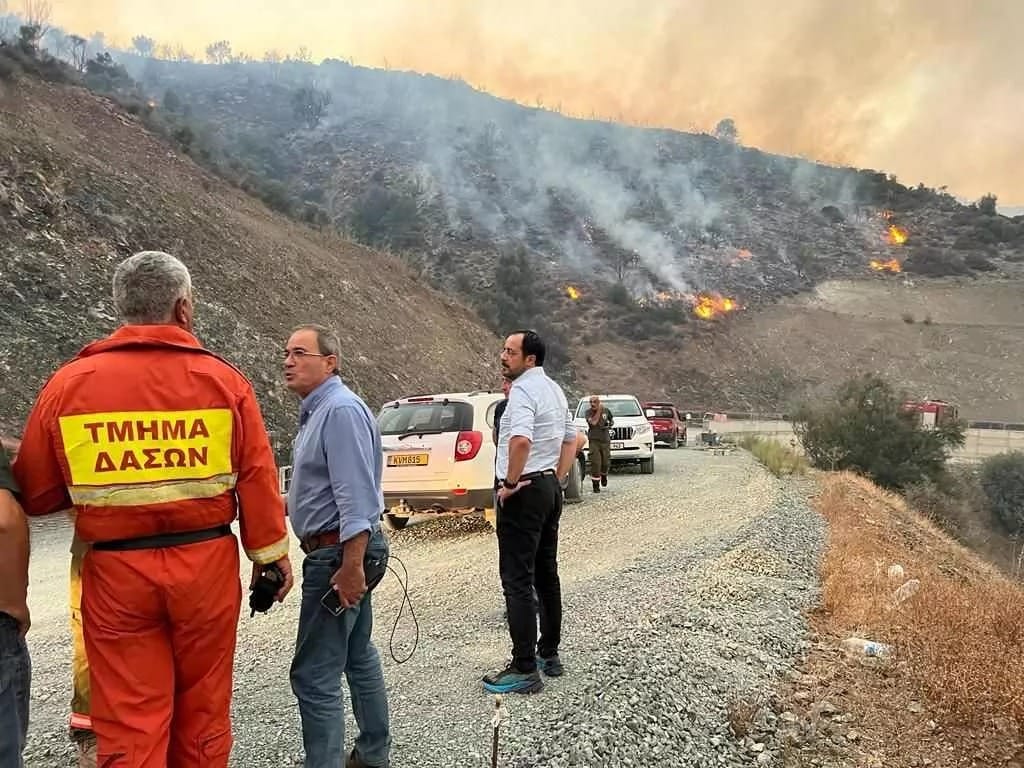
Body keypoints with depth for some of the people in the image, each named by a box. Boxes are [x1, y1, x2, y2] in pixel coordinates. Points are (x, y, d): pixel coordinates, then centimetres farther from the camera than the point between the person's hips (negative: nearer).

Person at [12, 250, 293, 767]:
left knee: (128, 724, 9)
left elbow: (33, 493, 4)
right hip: (207, 563, 1)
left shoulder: (70, 382, -3)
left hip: (115, 571, 0)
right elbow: (258, 480, -4)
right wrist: (271, 553, 8)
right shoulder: (223, 379, -4)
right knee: (202, 711, 17)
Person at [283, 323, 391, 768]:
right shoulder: (317, 409, 14)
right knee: (358, 655, 19)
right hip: (344, 551, 11)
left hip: (340, 552, -11)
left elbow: (356, 497, -25)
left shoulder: (340, 410, -19)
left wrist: (351, 566, -27)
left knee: (314, 674, -6)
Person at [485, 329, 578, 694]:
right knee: (546, 573, 16)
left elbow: (520, 439, -33)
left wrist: (511, 482, -21)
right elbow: (571, 440, 22)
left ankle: (524, 670, -2)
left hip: (523, 493, -10)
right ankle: (549, 653, 25)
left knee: (517, 580, -6)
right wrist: (556, 479, 18)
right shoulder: (553, 389, 15)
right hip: (550, 488, 10)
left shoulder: (523, 390, -17)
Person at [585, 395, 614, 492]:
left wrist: (611, 423, 4)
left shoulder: (606, 410, 7)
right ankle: (596, 485, -3)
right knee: (595, 463, -11)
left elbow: (611, 420, 26)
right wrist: (599, 411, -14)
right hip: (594, 440, -3)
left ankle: (604, 475, 39)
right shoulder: (588, 412, -3)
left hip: (605, 440, 3)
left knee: (606, 463, 6)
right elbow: (593, 422, -20)